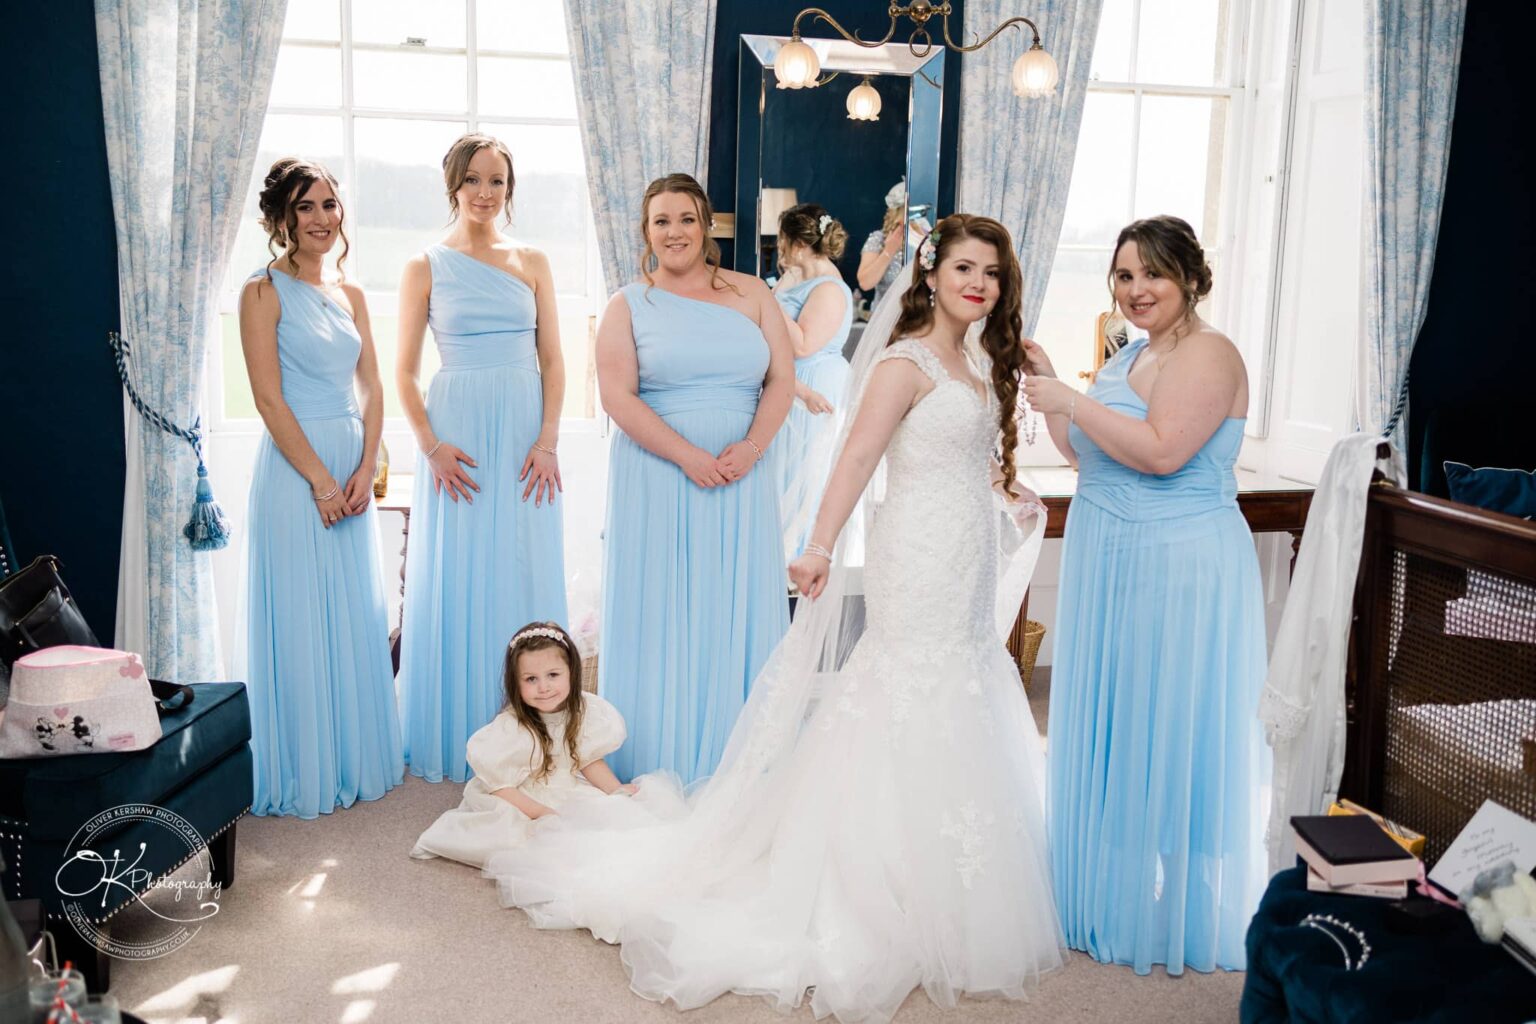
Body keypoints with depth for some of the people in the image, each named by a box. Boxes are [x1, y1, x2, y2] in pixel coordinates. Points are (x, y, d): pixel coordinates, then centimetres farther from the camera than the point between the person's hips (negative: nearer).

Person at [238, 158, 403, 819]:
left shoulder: (350, 295, 12)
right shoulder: (264, 293, -6)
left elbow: (372, 388, 9)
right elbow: (269, 398, -12)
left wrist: (365, 470, -4)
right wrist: (320, 479, -15)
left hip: (352, 472, 6)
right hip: (295, 467, -6)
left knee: (357, 618, 12)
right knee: (300, 620, 0)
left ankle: (356, 759, 26)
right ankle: (301, 776, 13)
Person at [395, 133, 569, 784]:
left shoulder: (532, 263, 9)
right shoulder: (425, 267, 4)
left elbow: (552, 362, 6)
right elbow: (405, 371, 2)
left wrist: (548, 441, -7)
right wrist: (431, 447, -11)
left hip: (525, 435, 2)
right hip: (457, 433, -1)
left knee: (524, 577, 5)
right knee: (456, 580, 3)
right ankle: (456, 741, 15)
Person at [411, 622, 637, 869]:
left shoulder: (585, 710, -13)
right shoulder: (509, 729, -27)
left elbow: (588, 758, 3)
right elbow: (499, 787, -21)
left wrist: (617, 791, -10)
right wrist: (543, 814, -26)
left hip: (563, 793, 5)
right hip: (516, 803, -5)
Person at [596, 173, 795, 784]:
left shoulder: (750, 294, 10)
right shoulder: (628, 306, 5)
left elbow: (782, 378, 4)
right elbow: (618, 396, -6)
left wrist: (749, 448, -12)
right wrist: (688, 456, -16)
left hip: (741, 479, 2)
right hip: (657, 476, -2)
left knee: (736, 612, 5)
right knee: (660, 612, 1)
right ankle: (659, 772, 12)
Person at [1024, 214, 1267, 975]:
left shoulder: (1206, 354, -13)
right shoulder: (1129, 354, 14)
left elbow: (1162, 452, -25)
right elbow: (1085, 453, 16)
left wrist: (1070, 401, -20)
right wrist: (1048, 387, 5)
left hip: (1180, 569, -9)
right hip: (1113, 567, 9)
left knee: (1169, 735, 1)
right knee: (1107, 732, 15)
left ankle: (1180, 917, 18)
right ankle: (1112, 893, 30)